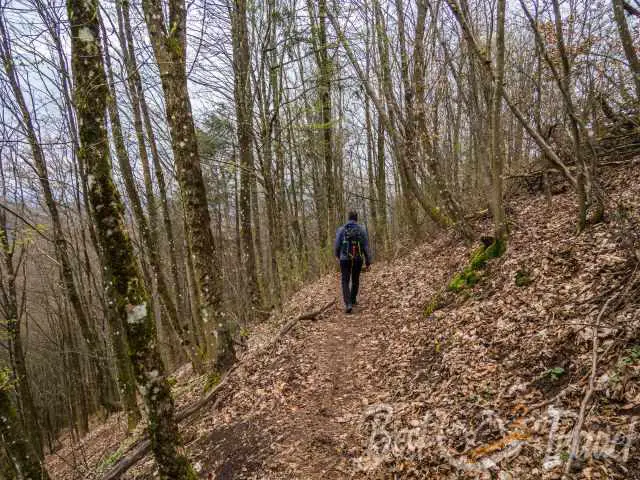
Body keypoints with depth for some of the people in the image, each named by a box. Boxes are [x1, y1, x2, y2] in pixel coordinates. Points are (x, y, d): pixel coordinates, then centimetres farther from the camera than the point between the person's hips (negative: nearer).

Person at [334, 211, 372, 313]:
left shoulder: (341, 229, -3)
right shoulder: (361, 230, 0)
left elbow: (336, 245, 0)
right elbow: (366, 247, -2)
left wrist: (337, 255, 20)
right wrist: (368, 262, 4)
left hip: (345, 259, -2)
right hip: (358, 259, 2)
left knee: (345, 281, 2)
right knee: (355, 280, 20)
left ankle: (348, 304, -14)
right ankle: (353, 300, 33)